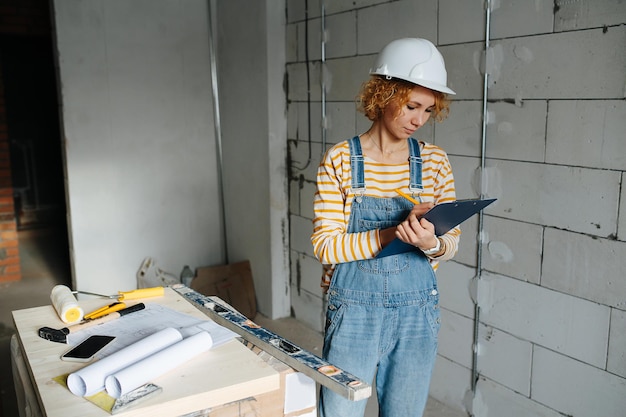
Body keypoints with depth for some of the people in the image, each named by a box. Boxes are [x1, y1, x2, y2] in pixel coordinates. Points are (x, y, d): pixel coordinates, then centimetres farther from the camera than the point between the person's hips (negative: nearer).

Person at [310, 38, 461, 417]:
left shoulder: (434, 161, 1)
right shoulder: (340, 159, -8)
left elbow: (452, 241, 3)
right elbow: (325, 245, -11)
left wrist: (431, 244, -20)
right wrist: (388, 235, -25)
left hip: (417, 311, 3)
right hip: (355, 310, -2)